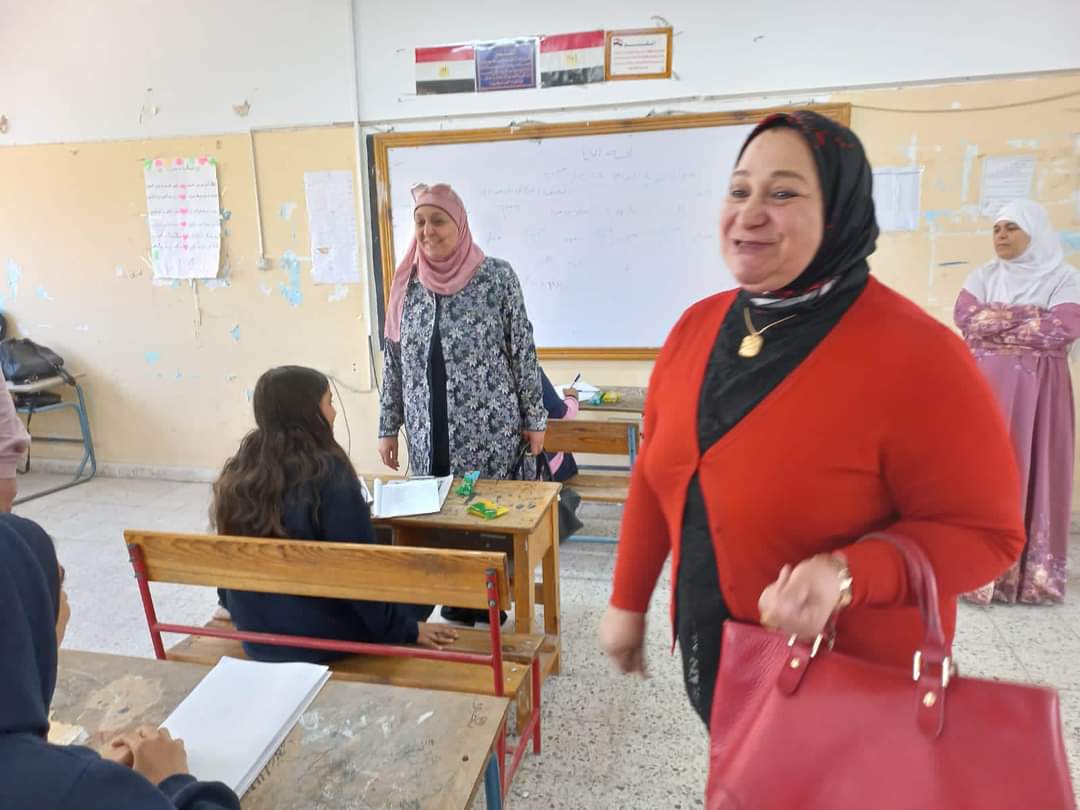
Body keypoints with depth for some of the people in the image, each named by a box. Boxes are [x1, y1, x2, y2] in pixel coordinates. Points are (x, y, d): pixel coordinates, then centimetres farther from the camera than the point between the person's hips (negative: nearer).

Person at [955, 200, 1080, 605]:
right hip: (985, 384, 2)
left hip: (1037, 389, -1)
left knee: (1033, 469, 1)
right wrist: (1030, 317, -9)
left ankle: (1031, 570, 9)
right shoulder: (984, 276, 9)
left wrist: (996, 322, -9)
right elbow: (965, 317, -8)